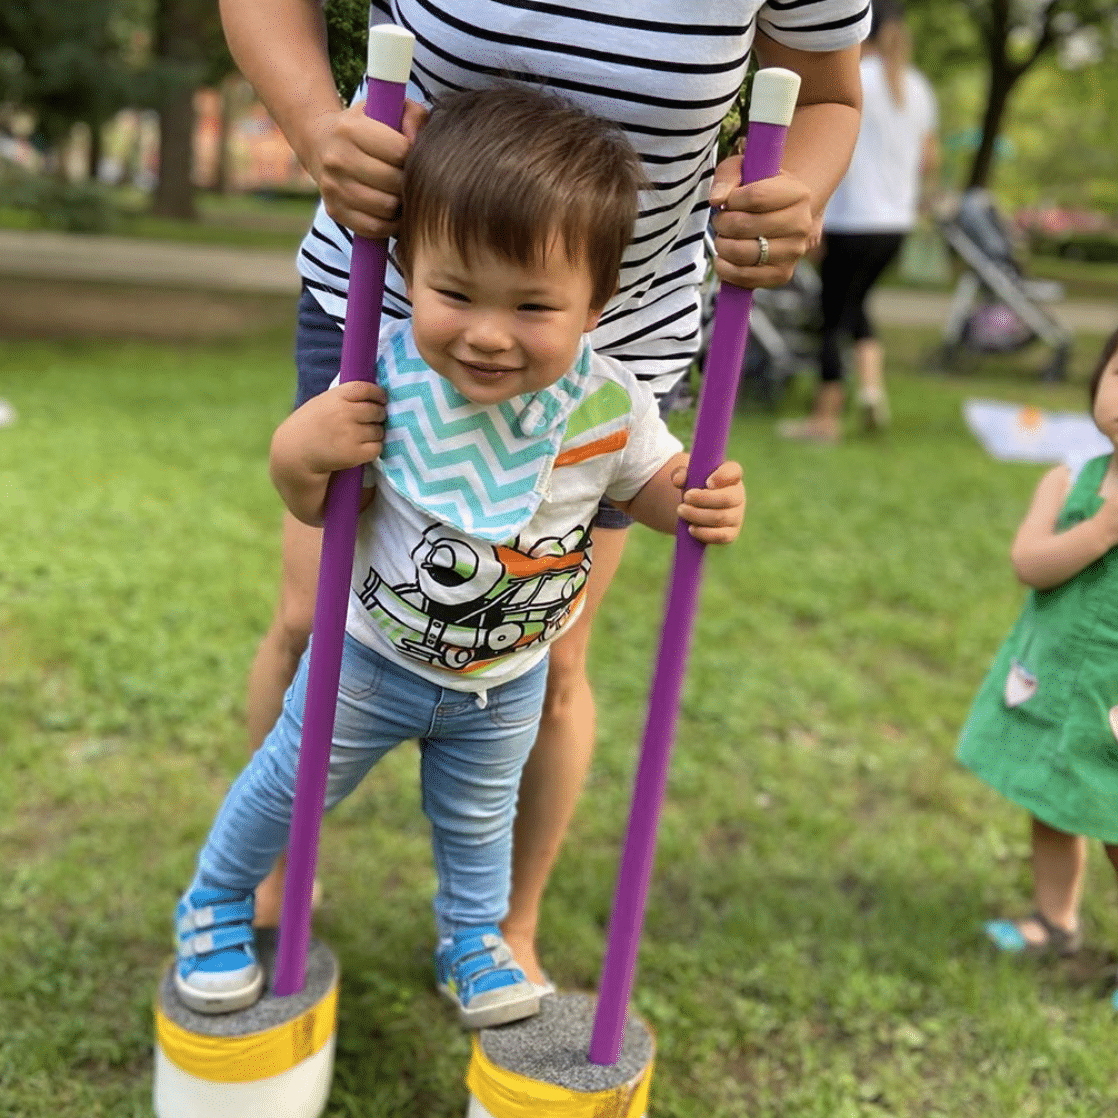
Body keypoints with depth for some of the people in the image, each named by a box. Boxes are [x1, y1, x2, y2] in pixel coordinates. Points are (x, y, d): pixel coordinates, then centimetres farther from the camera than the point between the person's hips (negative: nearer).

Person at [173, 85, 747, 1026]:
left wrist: (705, 503, -28)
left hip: (507, 681, 1)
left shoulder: (608, 406, -26)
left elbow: (654, 483, -5)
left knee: (478, 820, 27)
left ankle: (475, 935, 56)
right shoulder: (384, 383, -27)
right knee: (288, 788, 21)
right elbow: (321, 512, -12)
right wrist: (297, 459, -34)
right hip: (373, 657, -1)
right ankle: (218, 899, 51)